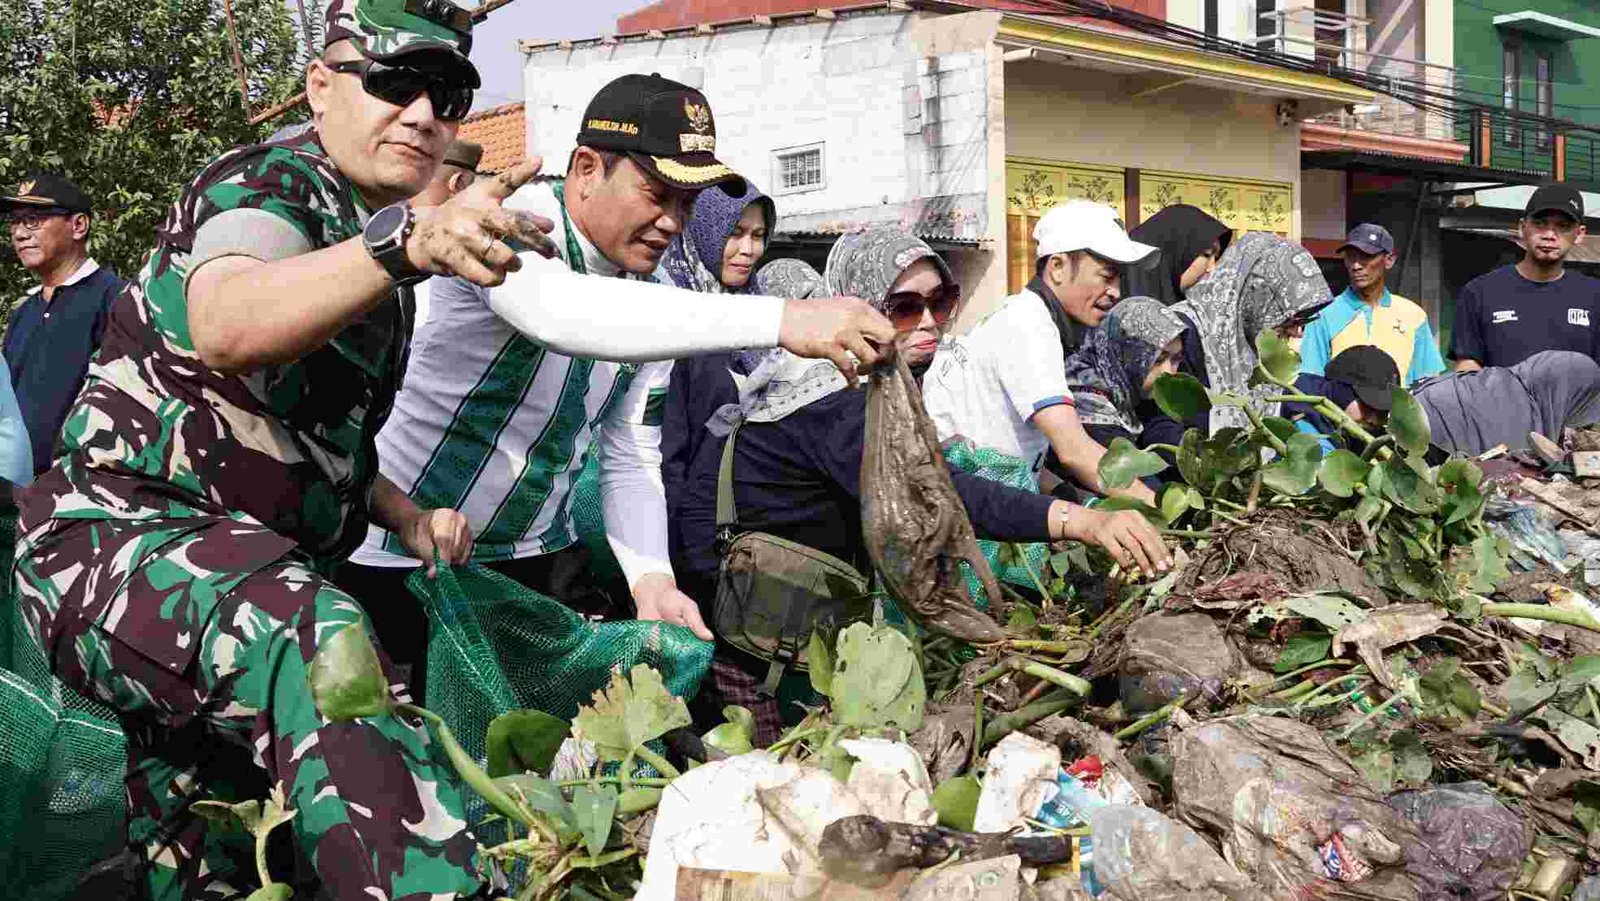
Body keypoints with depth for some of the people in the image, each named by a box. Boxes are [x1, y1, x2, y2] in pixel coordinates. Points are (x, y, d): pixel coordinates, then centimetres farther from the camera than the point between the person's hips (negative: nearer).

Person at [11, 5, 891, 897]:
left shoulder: (362, 230, 17)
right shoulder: (267, 186, -11)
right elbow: (223, 327, -37)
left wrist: (406, 516, 6)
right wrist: (405, 243, -54)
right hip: (122, 539, -10)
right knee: (319, 646, -39)